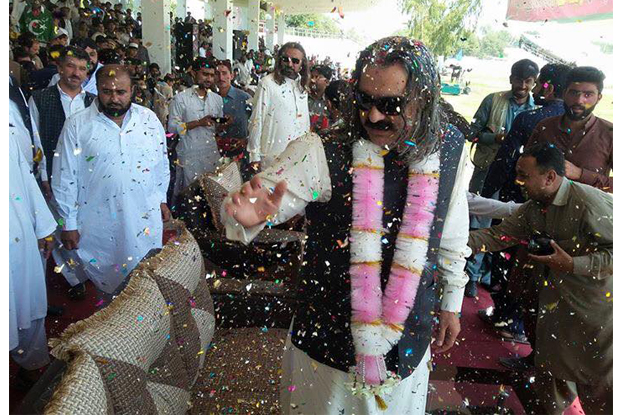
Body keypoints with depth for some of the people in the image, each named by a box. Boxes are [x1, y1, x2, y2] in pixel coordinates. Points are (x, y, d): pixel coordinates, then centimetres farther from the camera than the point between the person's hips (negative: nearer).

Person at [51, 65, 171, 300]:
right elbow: (65, 178, -4)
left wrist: (162, 199, 13)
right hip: (99, 223, -1)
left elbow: (162, 164, 11)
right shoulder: (77, 125, -6)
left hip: (145, 219, 2)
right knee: (106, 282, 14)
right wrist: (69, 224, -2)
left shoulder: (149, 119, 1)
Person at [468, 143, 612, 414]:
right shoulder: (533, 209, 0)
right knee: (550, 370, 21)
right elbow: (498, 236, -3)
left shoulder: (590, 203, -24)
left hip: (596, 308, -7)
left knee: (598, 382, 8)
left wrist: (572, 264, -30)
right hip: (557, 303, 7)